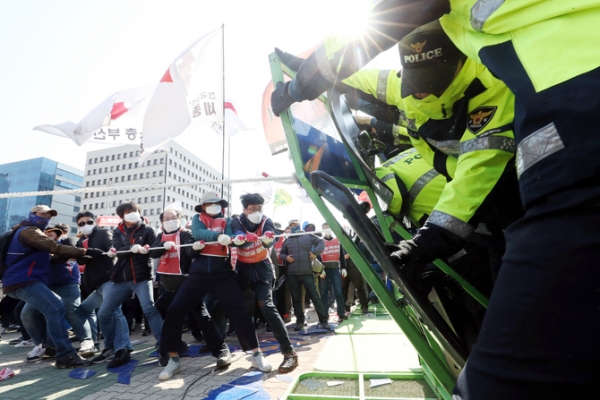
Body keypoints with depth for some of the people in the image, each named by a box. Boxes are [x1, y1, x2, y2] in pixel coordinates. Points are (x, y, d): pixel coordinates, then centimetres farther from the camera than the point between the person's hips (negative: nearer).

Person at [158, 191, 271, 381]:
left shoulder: (226, 220, 12)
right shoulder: (198, 218, 10)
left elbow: (231, 237, -8)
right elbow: (197, 233, -14)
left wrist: (230, 240, -33)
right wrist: (218, 235, -32)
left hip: (223, 273, -1)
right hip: (199, 273, 1)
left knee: (238, 311, -7)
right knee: (174, 310, -4)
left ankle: (257, 354, 7)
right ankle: (173, 360, 13)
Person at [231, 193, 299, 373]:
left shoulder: (266, 221, -10)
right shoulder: (237, 222, -7)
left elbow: (269, 240, -30)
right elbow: (238, 236, -30)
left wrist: (267, 239, -55)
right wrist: (241, 237, -54)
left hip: (262, 269, -3)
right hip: (243, 269, 3)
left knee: (266, 306, -18)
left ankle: (289, 352, -17)